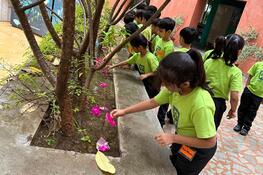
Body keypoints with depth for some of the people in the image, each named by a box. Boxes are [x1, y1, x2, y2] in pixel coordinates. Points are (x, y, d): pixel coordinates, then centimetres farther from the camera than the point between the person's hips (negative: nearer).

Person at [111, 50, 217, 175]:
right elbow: (153, 102, -6)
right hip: (182, 138, 6)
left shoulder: (201, 106, -41)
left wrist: (173, 138, -28)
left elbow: (209, 142, -30)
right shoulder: (176, 88, -20)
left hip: (198, 149, -6)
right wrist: (124, 111, -8)